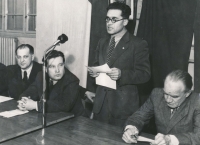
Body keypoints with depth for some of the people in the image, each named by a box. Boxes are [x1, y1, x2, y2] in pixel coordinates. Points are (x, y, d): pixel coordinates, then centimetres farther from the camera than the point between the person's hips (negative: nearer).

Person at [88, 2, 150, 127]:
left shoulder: (138, 44, -7)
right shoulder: (102, 42, 13)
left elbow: (145, 74, -11)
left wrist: (122, 74, -26)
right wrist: (94, 71, -2)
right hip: (101, 102, 6)